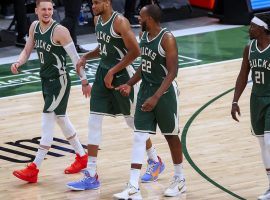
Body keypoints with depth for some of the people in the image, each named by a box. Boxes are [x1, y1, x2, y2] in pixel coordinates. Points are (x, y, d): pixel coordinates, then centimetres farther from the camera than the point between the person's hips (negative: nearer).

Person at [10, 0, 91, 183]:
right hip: (46, 79, 9)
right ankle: (82, 157, 34)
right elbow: (27, 50, 12)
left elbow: (75, 57, -17)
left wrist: (84, 81, -16)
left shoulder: (60, 31, -20)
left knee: (47, 122, -10)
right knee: (61, 119, 19)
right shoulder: (34, 27, 3)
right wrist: (18, 63, -10)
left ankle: (34, 169, -10)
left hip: (59, 81, -9)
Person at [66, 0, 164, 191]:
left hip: (121, 75, -8)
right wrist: (85, 57, 4)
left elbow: (135, 51, -21)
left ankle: (155, 161, 31)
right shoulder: (98, 20, 6)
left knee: (133, 120, 7)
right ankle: (91, 176, 1)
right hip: (103, 72, 8)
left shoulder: (120, 22, -20)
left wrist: (113, 71, -21)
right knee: (94, 121, 0)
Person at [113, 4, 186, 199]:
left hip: (165, 93, -7)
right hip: (145, 89, 7)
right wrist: (130, 84, 8)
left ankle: (180, 180, 29)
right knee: (139, 136, -2)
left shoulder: (167, 39, -19)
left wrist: (156, 97, -28)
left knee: (171, 136, 9)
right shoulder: (144, 35, 5)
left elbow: (172, 72, -22)